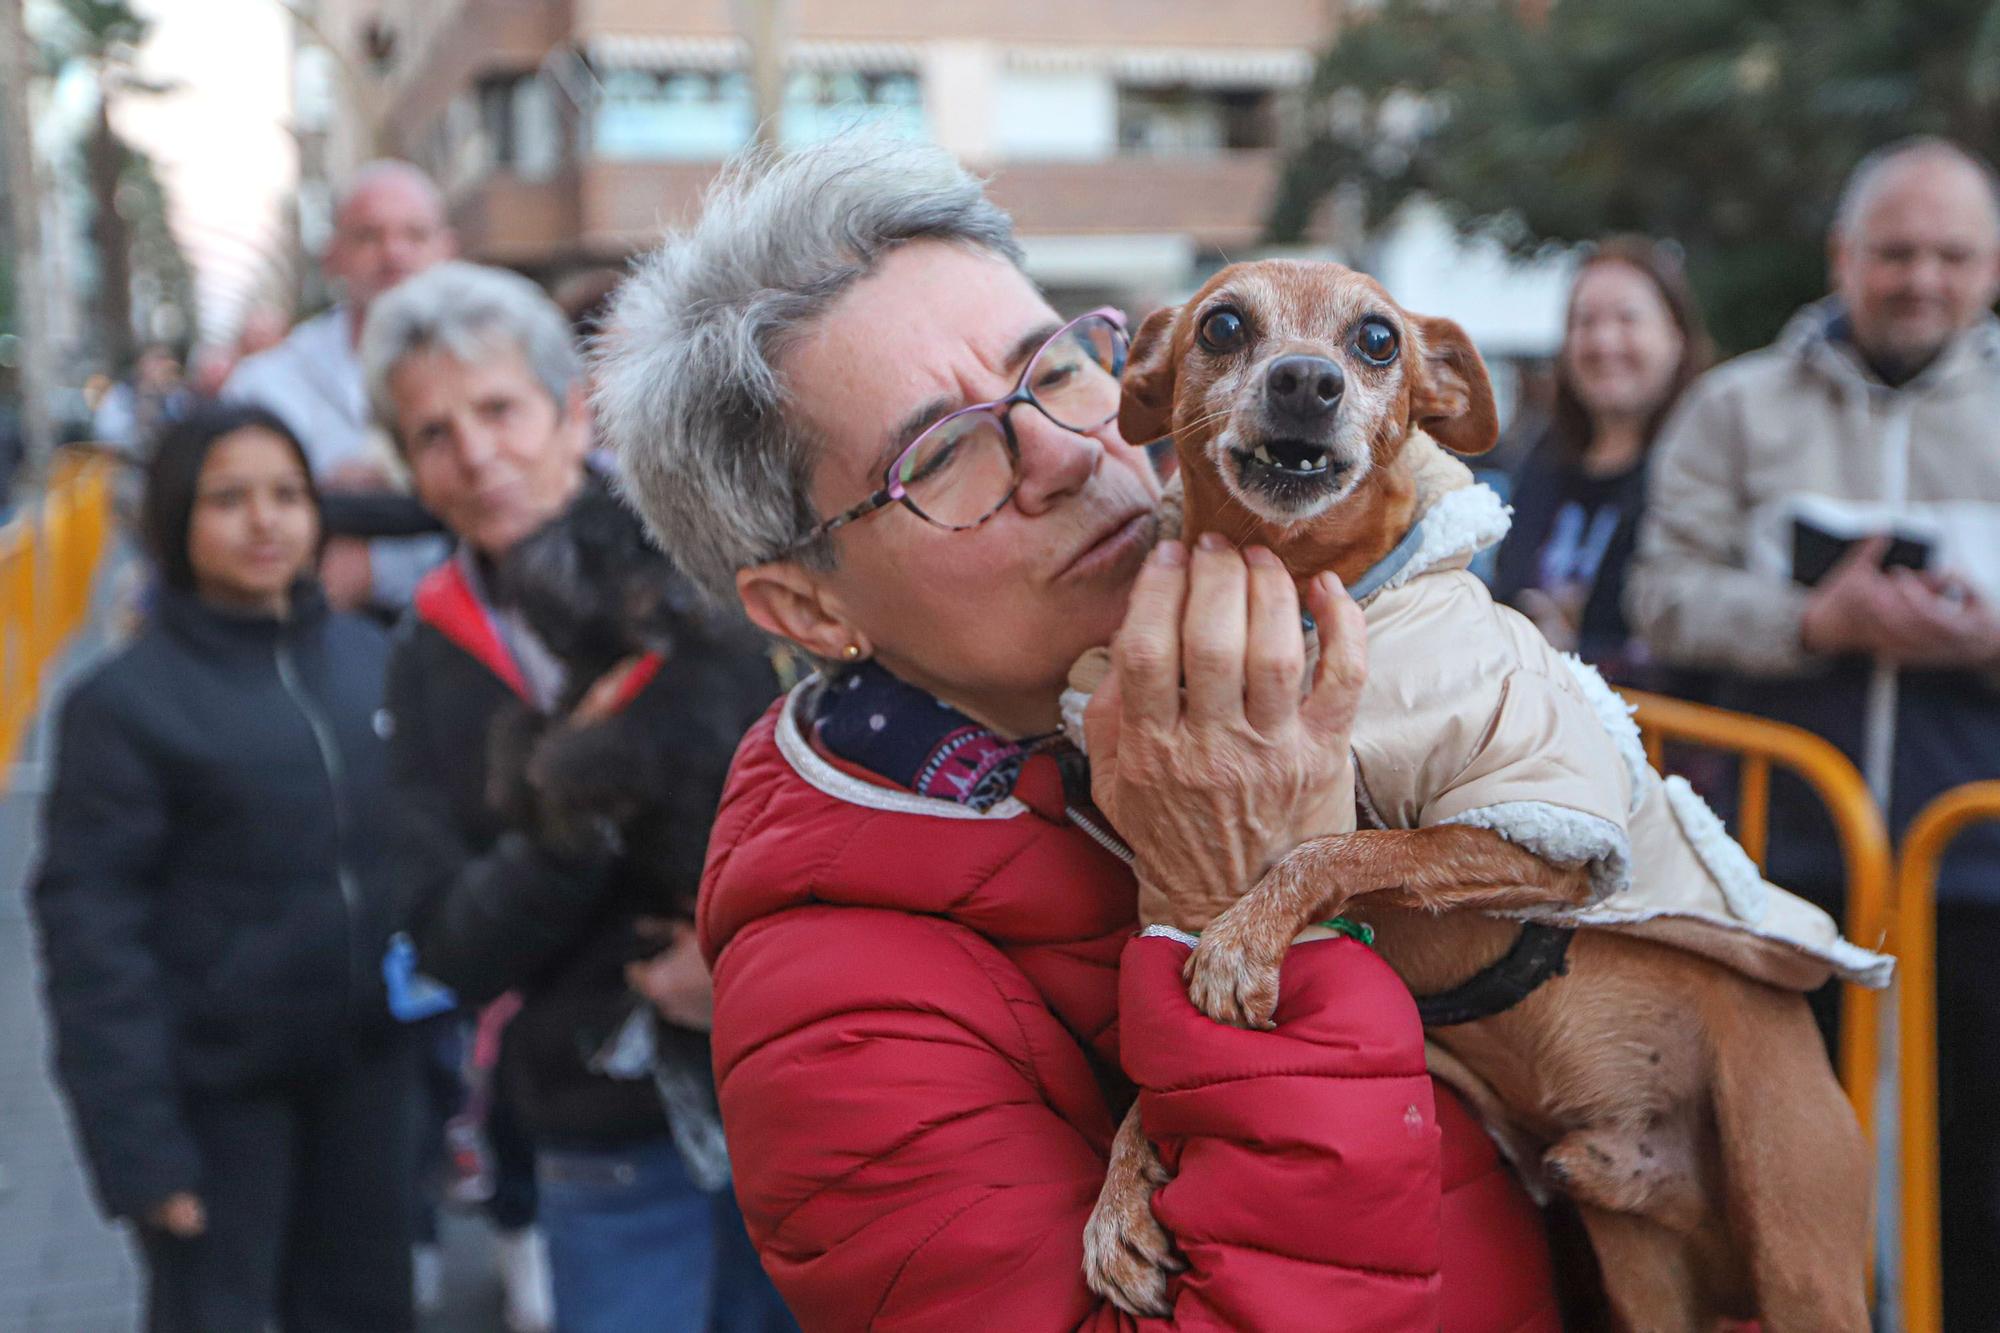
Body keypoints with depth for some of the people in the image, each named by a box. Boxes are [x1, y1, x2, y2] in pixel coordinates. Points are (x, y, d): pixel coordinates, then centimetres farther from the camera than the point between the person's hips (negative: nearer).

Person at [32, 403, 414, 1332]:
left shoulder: (370, 657, 2)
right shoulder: (126, 702, -11)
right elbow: (89, 931, -12)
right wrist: (138, 1144, -16)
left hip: (367, 1067, 4)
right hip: (219, 1092, -4)